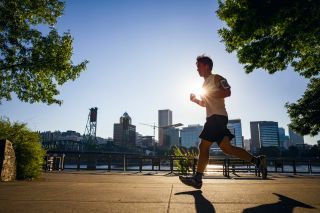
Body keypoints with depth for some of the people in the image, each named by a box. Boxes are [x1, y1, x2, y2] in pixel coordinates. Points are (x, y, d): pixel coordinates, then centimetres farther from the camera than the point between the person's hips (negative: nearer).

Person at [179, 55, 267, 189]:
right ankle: (257, 161, 9)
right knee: (226, 148, 3)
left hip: (218, 117, -10)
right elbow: (205, 104, 34)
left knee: (203, 146, -12)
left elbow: (227, 92, -16)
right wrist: (195, 100, 15)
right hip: (213, 118, 10)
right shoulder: (205, 83, 27)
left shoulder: (216, 78, 0)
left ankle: (197, 179, -8)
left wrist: (208, 94, -13)